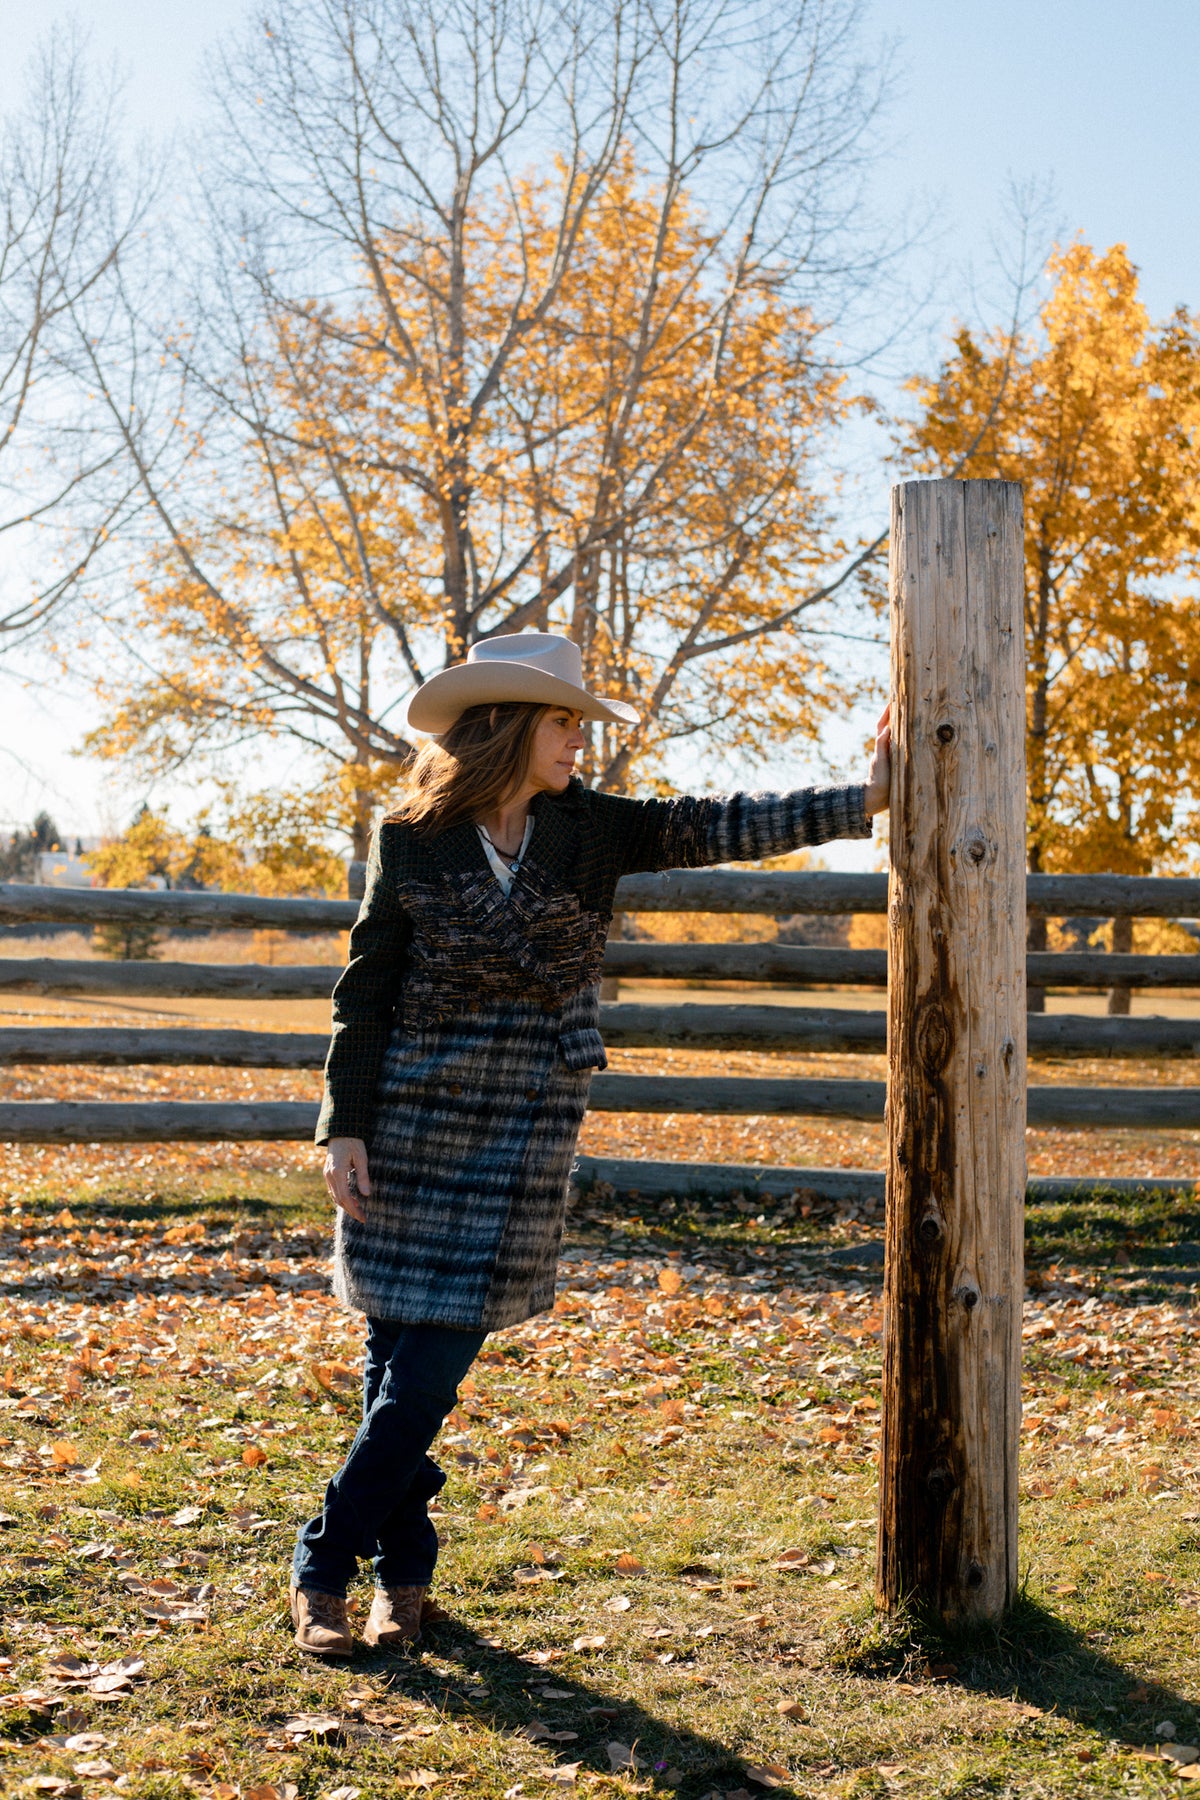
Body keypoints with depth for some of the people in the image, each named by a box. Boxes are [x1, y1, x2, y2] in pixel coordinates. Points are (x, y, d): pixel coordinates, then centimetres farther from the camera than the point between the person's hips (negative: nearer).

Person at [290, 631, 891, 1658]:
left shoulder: (588, 830, 2)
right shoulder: (412, 841, -3)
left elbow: (717, 830, -4)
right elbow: (365, 995, 0)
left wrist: (869, 798, -11)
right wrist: (344, 1129, -4)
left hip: (523, 1137, 1)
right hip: (412, 1126, -1)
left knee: (428, 1370, -2)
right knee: (397, 1357, 5)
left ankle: (327, 1566, 13)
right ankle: (405, 1566, 22)